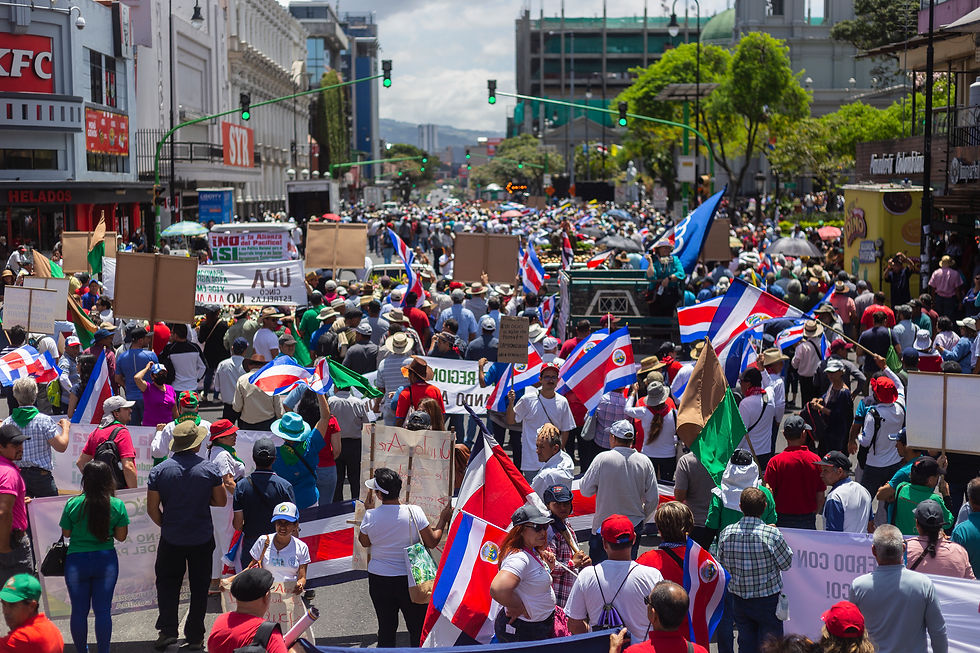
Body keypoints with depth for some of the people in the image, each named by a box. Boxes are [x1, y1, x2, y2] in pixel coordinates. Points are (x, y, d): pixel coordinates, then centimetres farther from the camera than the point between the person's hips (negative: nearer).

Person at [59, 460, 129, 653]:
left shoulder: (73, 504, -9)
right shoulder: (117, 505, -7)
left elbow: (66, 533, 1)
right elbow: (121, 536, -1)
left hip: (77, 561, -1)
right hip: (106, 560, 1)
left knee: (79, 610, 10)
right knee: (103, 610, 6)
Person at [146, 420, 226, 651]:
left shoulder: (160, 470, -7)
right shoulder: (209, 469, -8)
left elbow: (152, 508, -4)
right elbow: (221, 501, 1)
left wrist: (165, 525, 12)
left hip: (171, 539, 0)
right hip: (202, 539, 0)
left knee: (167, 583, 15)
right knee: (199, 588, 10)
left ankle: (168, 630, 5)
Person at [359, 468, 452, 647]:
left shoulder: (371, 516, -12)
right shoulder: (414, 512, -15)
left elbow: (364, 542, 8)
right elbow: (432, 542, -8)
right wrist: (443, 520, 8)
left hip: (379, 579, 2)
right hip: (409, 579, -1)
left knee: (386, 628, 14)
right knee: (417, 627, 12)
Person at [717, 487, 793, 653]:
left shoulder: (726, 534, -11)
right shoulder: (772, 534, -21)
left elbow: (722, 565, 2)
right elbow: (786, 564, -6)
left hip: (739, 599, 3)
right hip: (767, 600, -3)